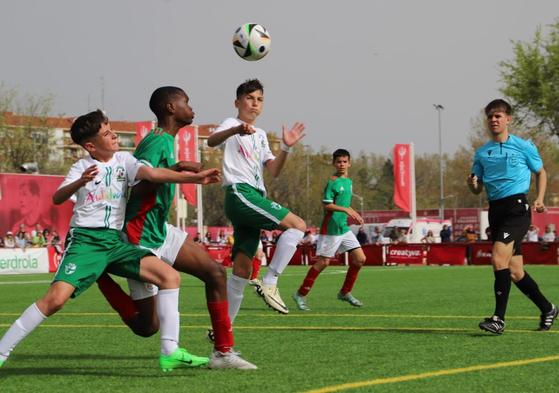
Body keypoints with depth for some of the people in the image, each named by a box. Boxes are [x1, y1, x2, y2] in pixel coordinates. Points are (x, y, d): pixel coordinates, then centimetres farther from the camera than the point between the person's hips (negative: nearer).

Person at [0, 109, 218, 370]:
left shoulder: (123, 161, 8)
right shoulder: (82, 167, 1)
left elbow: (153, 174, -7)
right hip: (85, 239, -4)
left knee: (170, 277, -10)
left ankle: (170, 353, -8)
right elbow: (57, 199, -13)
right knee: (56, 298, -21)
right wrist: (80, 182, -32)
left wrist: (195, 178, -20)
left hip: (115, 240, 4)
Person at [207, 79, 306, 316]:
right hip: (240, 193, -8)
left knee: (242, 269, 4)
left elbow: (274, 171, 18)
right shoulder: (232, 124, 3)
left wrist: (286, 147, 0)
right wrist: (236, 130, -41)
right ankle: (269, 283, -19)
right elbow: (211, 141, -21)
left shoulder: (260, 135, 27)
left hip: (255, 197, 8)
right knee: (298, 225, -19)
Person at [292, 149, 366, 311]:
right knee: (323, 262, -6)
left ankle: (345, 292, 14)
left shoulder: (348, 181, 13)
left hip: (344, 228, 8)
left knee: (360, 259, 1)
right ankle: (301, 295, 4)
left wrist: (354, 215, 18)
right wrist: (347, 209, -24)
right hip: (330, 228, -8)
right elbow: (326, 205, -18)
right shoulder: (332, 182, -12)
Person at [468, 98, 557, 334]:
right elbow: (478, 189, 16)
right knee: (515, 272, 7)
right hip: (495, 210, 6)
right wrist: (472, 184, -8)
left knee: (499, 258, -23)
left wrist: (539, 198, -1)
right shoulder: (482, 153, 13)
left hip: (517, 207, -6)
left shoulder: (524, 147, 2)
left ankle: (499, 318, -22)